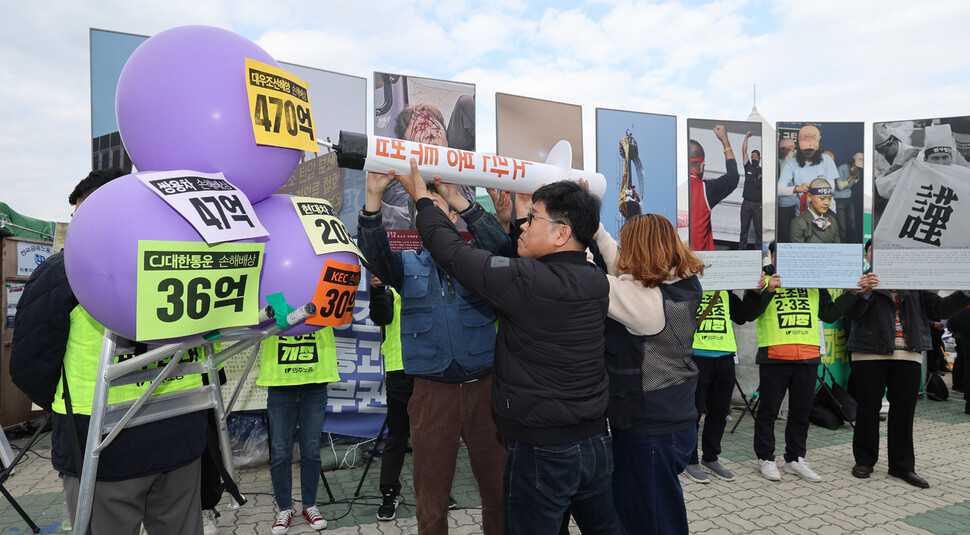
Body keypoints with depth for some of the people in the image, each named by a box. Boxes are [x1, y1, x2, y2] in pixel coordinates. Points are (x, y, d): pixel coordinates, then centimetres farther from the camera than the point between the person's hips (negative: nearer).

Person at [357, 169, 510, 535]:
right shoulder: (407, 263, 8)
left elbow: (501, 244, -15)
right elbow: (374, 254, -11)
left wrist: (457, 197, -22)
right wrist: (374, 196, -25)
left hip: (483, 386, 0)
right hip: (432, 391, 1)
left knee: (498, 484, 10)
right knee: (431, 491, 12)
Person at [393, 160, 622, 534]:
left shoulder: (528, 281, -24)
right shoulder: (596, 282, -1)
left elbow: (453, 252, -14)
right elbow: (505, 257, 10)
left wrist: (422, 198, 3)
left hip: (541, 450, -7)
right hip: (596, 441, 8)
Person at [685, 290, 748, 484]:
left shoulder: (726, 291, 14)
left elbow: (741, 317, 14)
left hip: (725, 356, 5)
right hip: (696, 354, -5)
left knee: (720, 411, 12)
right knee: (693, 410, 3)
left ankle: (710, 458, 28)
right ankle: (691, 460, 17)